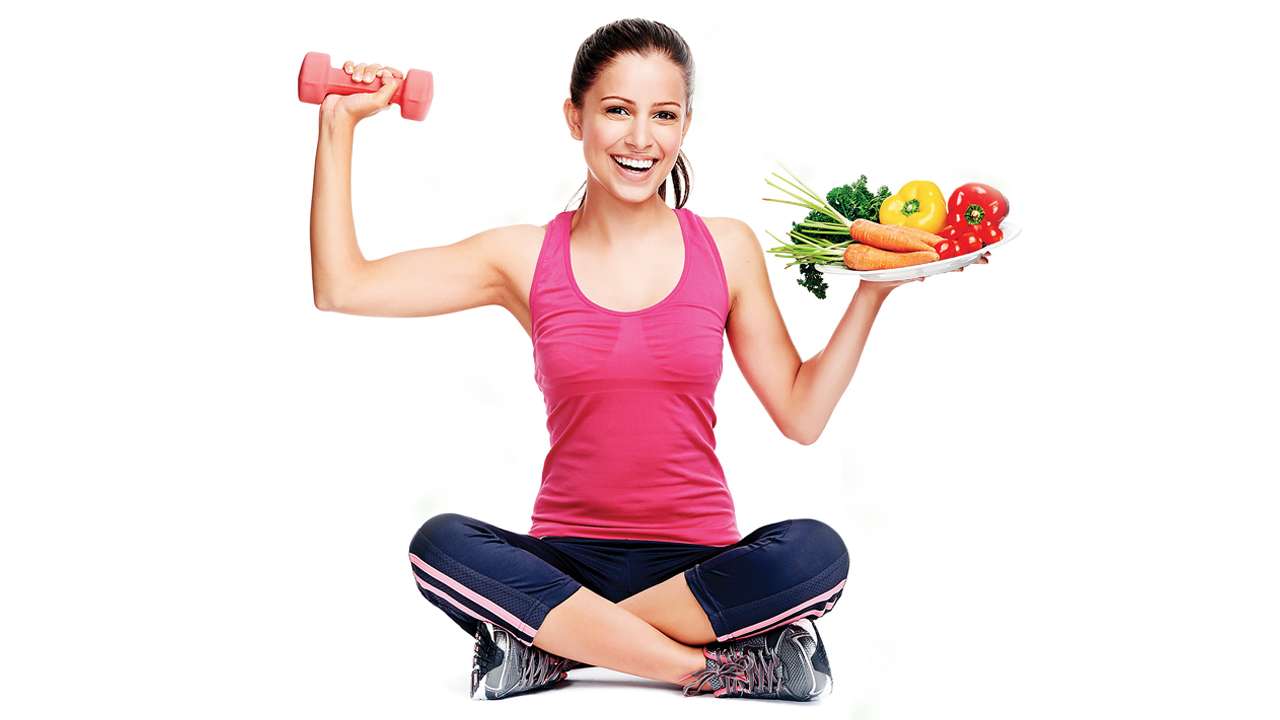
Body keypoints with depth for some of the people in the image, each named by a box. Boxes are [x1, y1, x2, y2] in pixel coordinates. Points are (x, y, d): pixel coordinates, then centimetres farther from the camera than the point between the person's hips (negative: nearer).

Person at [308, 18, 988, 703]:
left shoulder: (727, 249, 4)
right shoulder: (529, 258, 2)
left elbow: (801, 412, 4)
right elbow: (341, 288, -1)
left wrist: (873, 288, -1)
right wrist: (339, 124, -1)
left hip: (699, 562, 1)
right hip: (569, 558, 0)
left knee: (815, 550, -30)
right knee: (441, 543, -29)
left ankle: (550, 648, -21)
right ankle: (715, 665, -26)